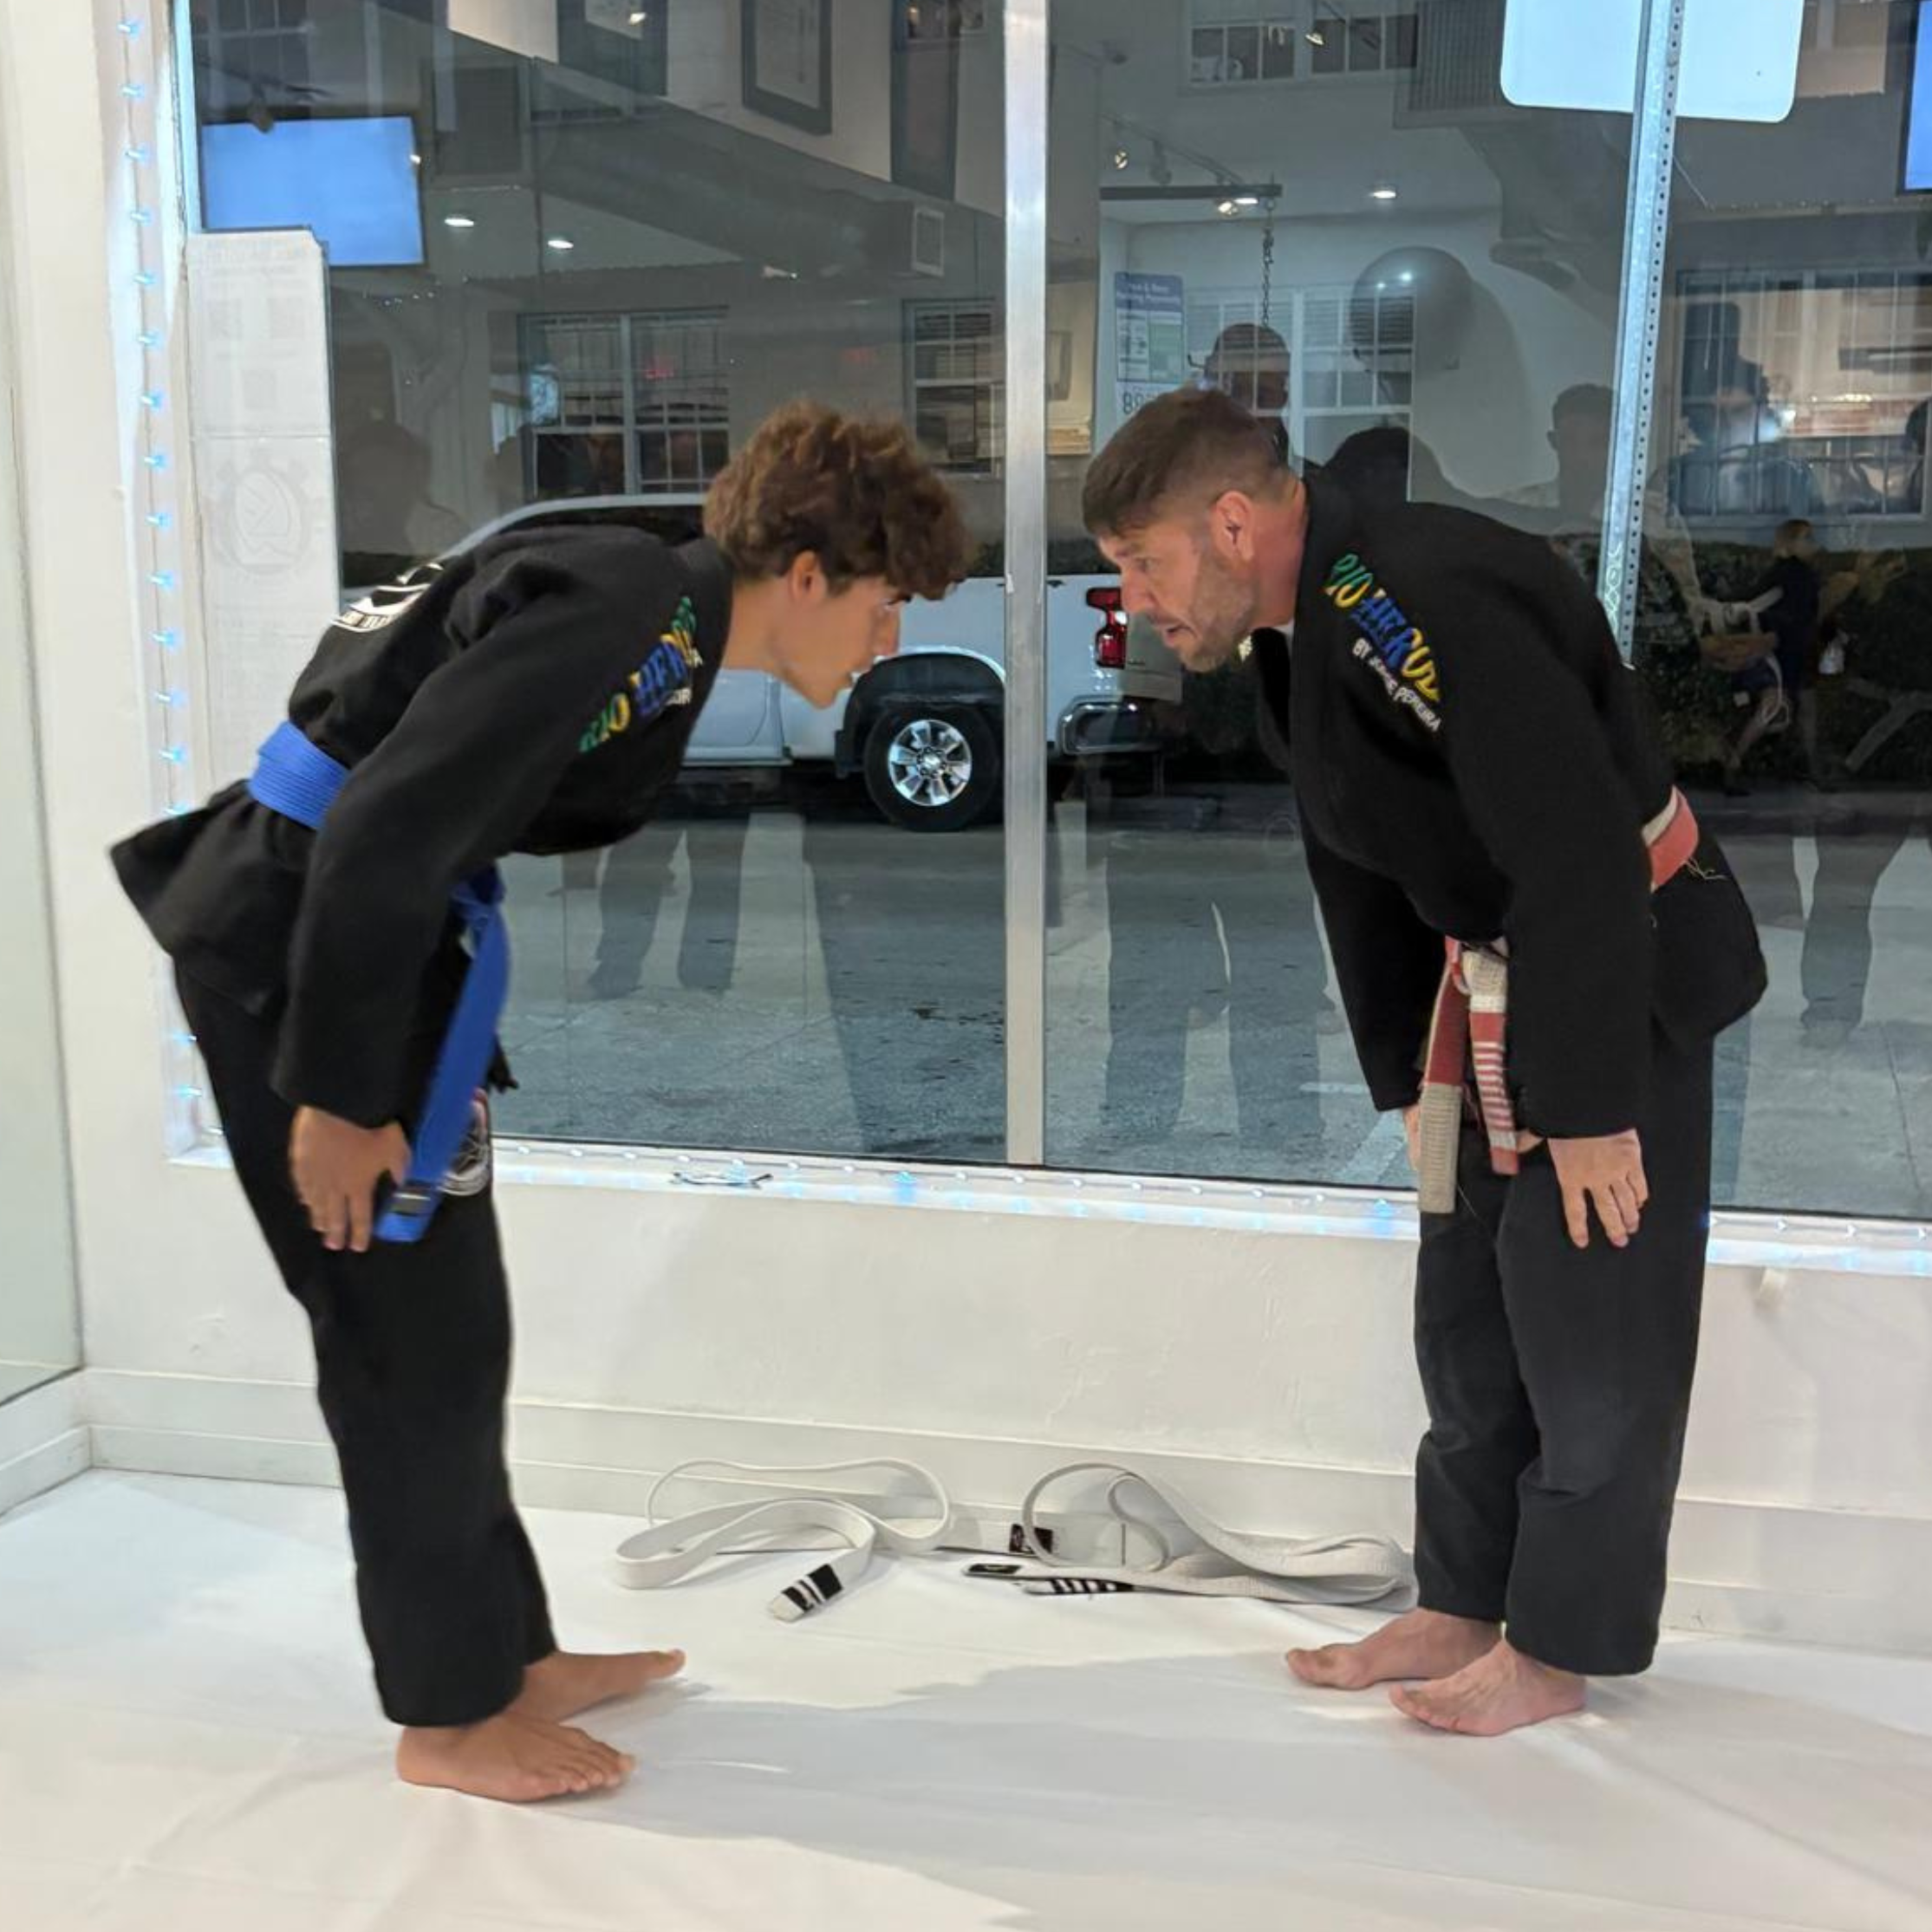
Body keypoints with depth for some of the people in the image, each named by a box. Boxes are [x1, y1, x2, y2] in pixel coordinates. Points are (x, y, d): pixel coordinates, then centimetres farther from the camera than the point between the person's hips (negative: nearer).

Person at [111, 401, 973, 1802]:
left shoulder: (663, 615, 9)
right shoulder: (625, 616, -21)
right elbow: (383, 830, -26)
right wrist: (338, 1091, -22)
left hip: (370, 927, 10)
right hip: (298, 938, -10)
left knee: (443, 1321, 15)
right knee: (417, 1332, -1)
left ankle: (510, 1655, 29)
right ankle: (450, 1712, 16)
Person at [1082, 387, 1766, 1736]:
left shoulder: (1429, 608, -27)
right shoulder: (1302, 628, 4)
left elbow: (1579, 862, -29)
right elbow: (1361, 871, 12)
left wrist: (1590, 1104, -24)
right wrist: (1408, 1077, 13)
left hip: (1628, 974, -9)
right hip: (1492, 976, 9)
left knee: (1591, 1325, 1)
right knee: (1467, 1310, 14)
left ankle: (1556, 1648, 17)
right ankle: (1463, 1607, 29)